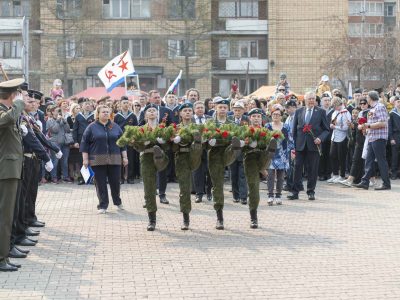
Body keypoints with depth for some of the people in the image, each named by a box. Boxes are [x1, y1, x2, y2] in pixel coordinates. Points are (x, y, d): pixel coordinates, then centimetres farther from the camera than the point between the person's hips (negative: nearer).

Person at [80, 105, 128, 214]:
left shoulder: (115, 127, 10)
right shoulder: (92, 127, 3)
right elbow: (84, 143, 2)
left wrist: (125, 157, 8)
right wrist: (85, 159, -4)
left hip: (114, 159, 2)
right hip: (97, 161, -2)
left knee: (115, 182, 5)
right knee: (100, 184, 0)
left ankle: (118, 202, 26)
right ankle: (103, 206, 8)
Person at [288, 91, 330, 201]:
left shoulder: (321, 112, 4)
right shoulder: (298, 112, 10)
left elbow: (326, 129, 5)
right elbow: (294, 129, 11)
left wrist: (320, 138, -12)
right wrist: (293, 145, 4)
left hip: (314, 145, -1)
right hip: (300, 145, 2)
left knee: (312, 169, 2)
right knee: (297, 168, -1)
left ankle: (311, 192, 11)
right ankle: (295, 192, 3)